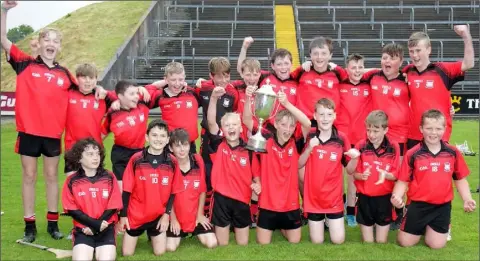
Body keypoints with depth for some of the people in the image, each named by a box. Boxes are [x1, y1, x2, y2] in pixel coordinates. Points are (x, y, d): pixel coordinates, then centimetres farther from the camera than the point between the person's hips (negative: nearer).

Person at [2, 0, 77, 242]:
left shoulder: (64, 73, 4)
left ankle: (53, 223, 23)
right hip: (28, 131, -2)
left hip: (53, 133, 2)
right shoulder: (25, 64, -2)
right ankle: (29, 225, 17)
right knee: (29, 177, 8)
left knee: (51, 176, 12)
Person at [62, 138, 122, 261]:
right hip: (83, 229, 0)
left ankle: (101, 249, 12)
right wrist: (94, 223, -14)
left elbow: (113, 207, -1)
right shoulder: (72, 181, 0)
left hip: (105, 228, 1)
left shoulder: (109, 177, 2)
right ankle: (89, 248, 10)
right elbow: (72, 209, -2)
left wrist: (93, 227, -10)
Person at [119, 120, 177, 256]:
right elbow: (127, 190, -4)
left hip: (159, 215, 1)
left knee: (160, 252, 2)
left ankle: (152, 235, 33)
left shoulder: (172, 162, -5)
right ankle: (137, 234, 35)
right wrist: (123, 215, -4)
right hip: (135, 215, -1)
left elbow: (173, 191, 1)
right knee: (127, 253, 4)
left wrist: (166, 214, -5)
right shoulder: (136, 159, -9)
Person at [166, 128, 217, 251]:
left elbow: (202, 190, 2)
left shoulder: (198, 161, -7)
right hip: (175, 216, -2)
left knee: (212, 243, -8)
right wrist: (173, 218, -6)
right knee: (170, 247, -15)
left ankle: (196, 232, 25)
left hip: (196, 215, 2)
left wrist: (200, 214, 1)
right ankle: (181, 234, 20)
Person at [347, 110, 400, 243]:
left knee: (381, 242, 8)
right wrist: (361, 176, -25)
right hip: (365, 197, 0)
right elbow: (354, 173, -3)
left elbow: (395, 175, -6)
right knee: (367, 242, 8)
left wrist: (386, 175, -27)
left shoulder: (393, 147, -7)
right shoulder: (360, 146, -7)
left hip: (384, 197, 0)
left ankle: (380, 226, 38)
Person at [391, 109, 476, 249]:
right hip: (418, 205, -1)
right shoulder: (412, 154, -9)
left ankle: (430, 227, 37)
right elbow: (403, 181, -4)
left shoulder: (453, 153, -2)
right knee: (405, 243, 3)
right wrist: (396, 196, -23)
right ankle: (423, 227, 35)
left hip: (442, 206, 1)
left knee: (436, 245, 3)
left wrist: (467, 199, -6)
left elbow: (460, 179, 8)